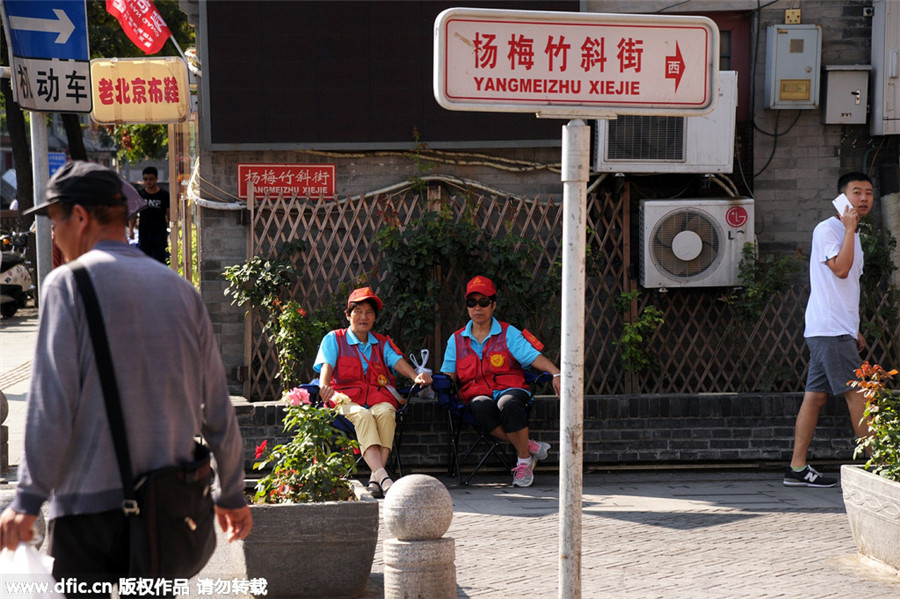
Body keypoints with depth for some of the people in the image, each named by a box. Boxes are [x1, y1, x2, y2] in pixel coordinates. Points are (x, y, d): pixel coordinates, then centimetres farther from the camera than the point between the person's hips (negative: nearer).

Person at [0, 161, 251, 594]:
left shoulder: (68, 284, -6)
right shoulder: (179, 289, 10)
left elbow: (51, 402, -14)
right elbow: (217, 408, 11)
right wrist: (231, 495, 20)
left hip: (91, 505, -5)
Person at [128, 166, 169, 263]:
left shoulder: (164, 195, 2)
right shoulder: (139, 194, 7)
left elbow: (169, 214, 6)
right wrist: (131, 229, 2)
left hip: (160, 233, -2)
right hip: (143, 232, 2)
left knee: (160, 261, -3)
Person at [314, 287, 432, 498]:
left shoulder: (382, 343, 23)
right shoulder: (333, 339, 13)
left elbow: (397, 361, 5)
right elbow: (326, 366, -3)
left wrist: (416, 376, -17)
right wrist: (324, 387, -26)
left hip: (379, 398, 2)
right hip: (347, 399, -2)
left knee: (385, 413, -33)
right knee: (362, 415, -36)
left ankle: (375, 480, -40)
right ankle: (383, 477, -53)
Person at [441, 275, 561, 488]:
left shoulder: (509, 333, 10)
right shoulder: (456, 340, 17)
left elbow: (533, 356, -1)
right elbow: (448, 374, 11)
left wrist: (555, 373, -19)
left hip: (510, 390, -1)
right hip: (478, 395, 1)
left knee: (508, 403, -39)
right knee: (481, 406, -37)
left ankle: (524, 460, -21)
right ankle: (529, 446, -27)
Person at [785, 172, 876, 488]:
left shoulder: (851, 235, 21)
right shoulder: (826, 229, -8)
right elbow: (840, 268, -23)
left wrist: (853, 331, 23)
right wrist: (850, 228, -17)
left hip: (838, 330, 9)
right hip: (829, 329, -9)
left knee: (816, 396, 6)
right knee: (857, 393, -8)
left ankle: (797, 468, 6)